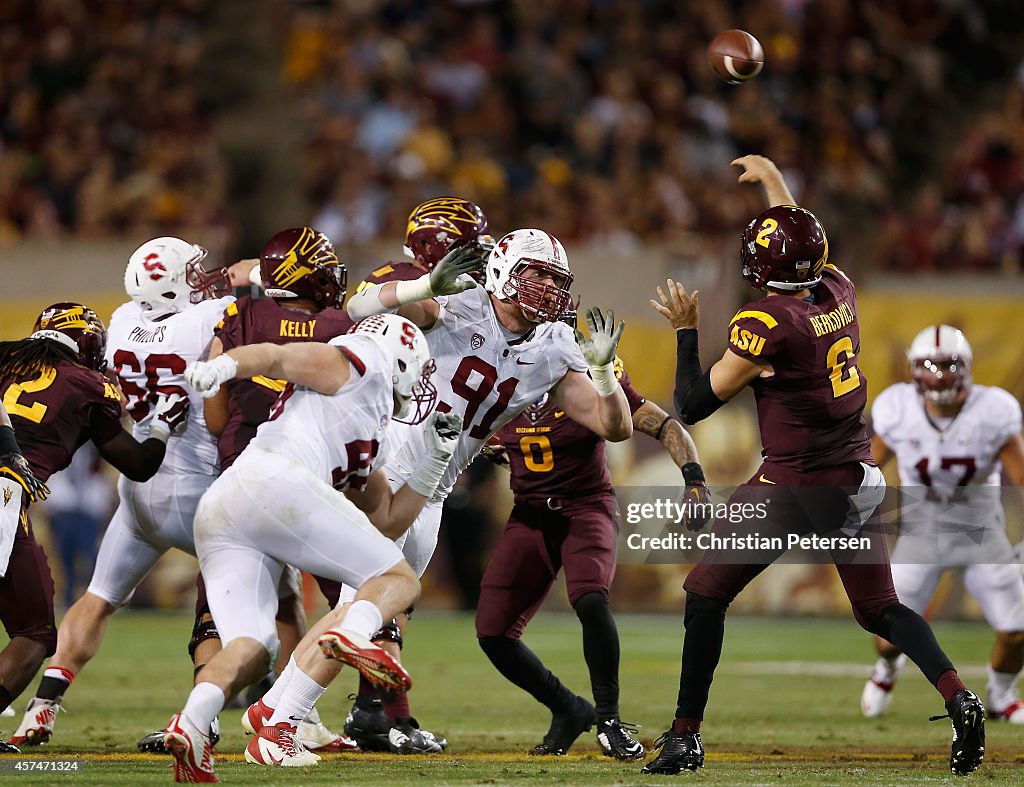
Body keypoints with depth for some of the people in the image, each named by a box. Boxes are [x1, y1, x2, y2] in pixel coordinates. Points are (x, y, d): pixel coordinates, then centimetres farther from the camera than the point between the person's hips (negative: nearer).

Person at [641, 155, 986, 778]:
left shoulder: (767, 324, -17)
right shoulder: (840, 293, 2)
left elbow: (694, 405, -8)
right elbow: (808, 249, 28)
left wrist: (686, 331, 4)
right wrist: (775, 184, 39)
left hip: (797, 484, -7)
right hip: (859, 480, 7)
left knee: (706, 594, 6)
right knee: (882, 609, 16)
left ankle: (686, 736, 6)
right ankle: (957, 695, -8)